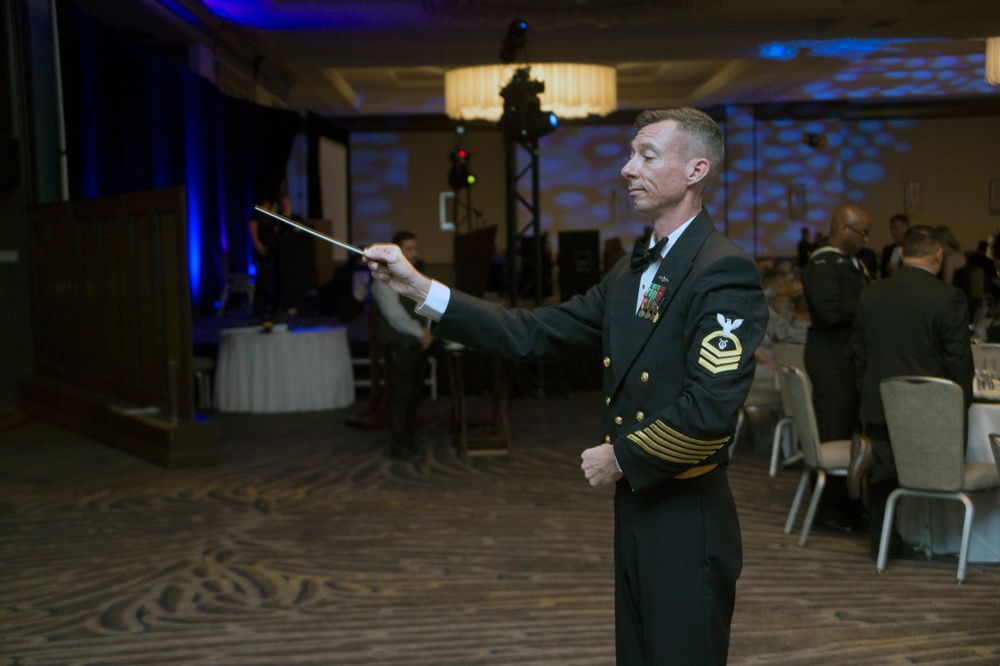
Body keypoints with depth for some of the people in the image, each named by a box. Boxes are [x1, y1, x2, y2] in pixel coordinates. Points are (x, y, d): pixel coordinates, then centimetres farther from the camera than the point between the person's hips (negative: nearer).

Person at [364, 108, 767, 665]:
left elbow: (710, 409, -27)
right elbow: (535, 332, 5)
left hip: (689, 522, -8)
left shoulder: (725, 273, -17)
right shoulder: (632, 273, 12)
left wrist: (621, 458, -13)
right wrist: (420, 287, 0)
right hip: (636, 506, 8)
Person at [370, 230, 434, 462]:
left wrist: (427, 329, -1)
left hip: (419, 344, 8)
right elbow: (394, 313, -16)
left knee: (415, 393, 11)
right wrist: (420, 332, -14)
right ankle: (399, 445, 4)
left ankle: (409, 441, 22)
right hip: (399, 345, -7)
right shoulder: (385, 278, -9)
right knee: (401, 395, -5)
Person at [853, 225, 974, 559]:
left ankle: (882, 544, 20)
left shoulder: (869, 296, 1)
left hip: (879, 408, 4)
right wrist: (961, 406, 1)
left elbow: (860, 356, 7)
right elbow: (959, 362, -11)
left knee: (883, 476, 13)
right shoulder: (949, 298, -13)